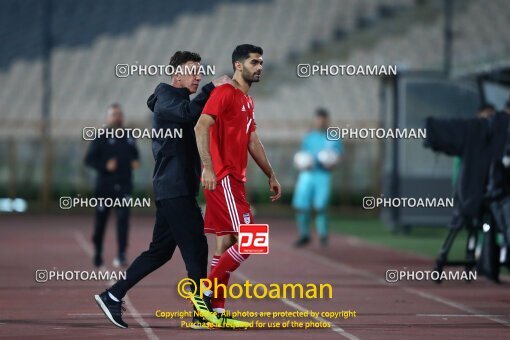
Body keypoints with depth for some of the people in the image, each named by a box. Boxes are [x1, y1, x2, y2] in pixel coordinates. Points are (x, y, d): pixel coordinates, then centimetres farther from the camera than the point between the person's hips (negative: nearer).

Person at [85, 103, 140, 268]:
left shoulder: (129, 138, 12)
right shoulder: (101, 138, -1)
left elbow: (135, 155, 25)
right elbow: (89, 159, -4)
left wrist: (136, 163, 2)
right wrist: (104, 166, -18)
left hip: (124, 185, 2)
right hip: (105, 185, -2)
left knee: (123, 218, -12)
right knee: (100, 219, 7)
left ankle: (121, 255, -14)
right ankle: (98, 253, 24)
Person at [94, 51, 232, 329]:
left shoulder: (175, 100, 24)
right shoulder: (166, 97, -8)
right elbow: (189, 112, -28)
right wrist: (212, 87, -25)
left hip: (177, 189, 10)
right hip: (174, 189, -10)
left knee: (161, 251, 11)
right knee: (195, 246, -9)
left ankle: (112, 296, 13)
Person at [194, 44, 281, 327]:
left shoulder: (247, 101, 19)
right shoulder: (224, 93, -10)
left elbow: (253, 142, 27)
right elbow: (201, 126, -21)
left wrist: (271, 176, 28)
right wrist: (207, 167, -30)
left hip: (235, 179, 10)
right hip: (222, 179, -10)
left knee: (226, 244, 8)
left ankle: (216, 311, 10)